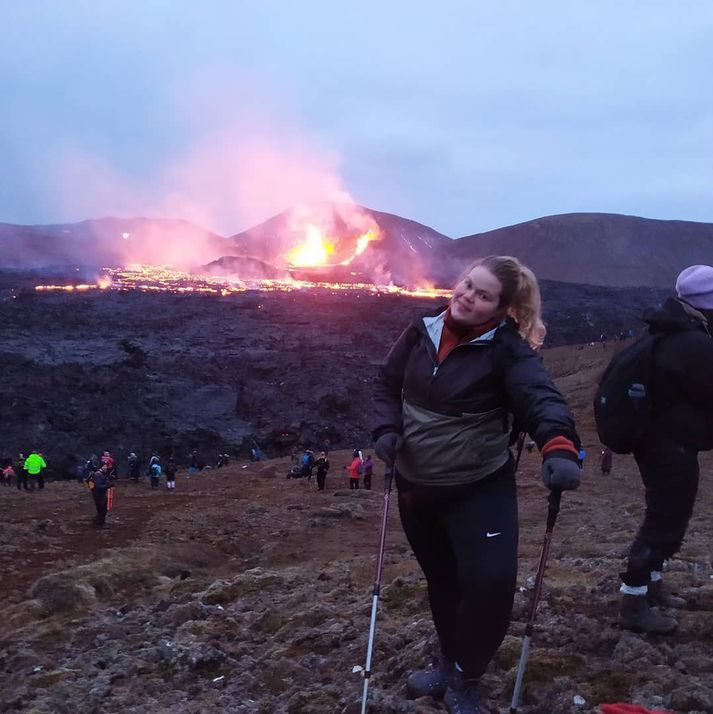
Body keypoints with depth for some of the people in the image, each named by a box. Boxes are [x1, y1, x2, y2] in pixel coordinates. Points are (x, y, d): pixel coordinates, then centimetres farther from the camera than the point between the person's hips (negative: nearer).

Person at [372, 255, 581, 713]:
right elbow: (388, 384, 9)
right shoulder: (422, 333, -4)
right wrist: (387, 428, -9)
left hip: (481, 489, -4)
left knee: (492, 582, -17)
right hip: (415, 486, 4)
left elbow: (541, 396, -33)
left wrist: (559, 448, -51)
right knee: (441, 581, 19)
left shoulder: (507, 349, -17)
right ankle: (450, 663, 44)